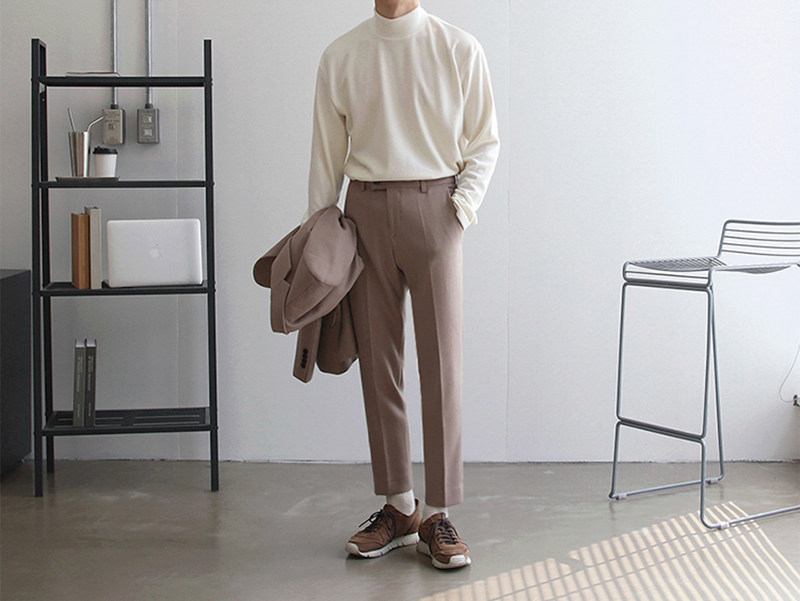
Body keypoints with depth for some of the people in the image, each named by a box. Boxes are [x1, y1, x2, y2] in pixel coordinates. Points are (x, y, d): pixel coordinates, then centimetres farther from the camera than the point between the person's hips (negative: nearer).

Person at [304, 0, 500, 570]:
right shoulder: (340, 56, 8)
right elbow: (327, 152, 10)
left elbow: (485, 140, 6)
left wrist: (464, 203, -8)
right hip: (366, 210, 2)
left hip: (432, 207, -2)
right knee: (378, 364, 5)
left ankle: (438, 514, 5)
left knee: (442, 364, -5)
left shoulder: (459, 49, 3)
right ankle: (398, 507, 16)